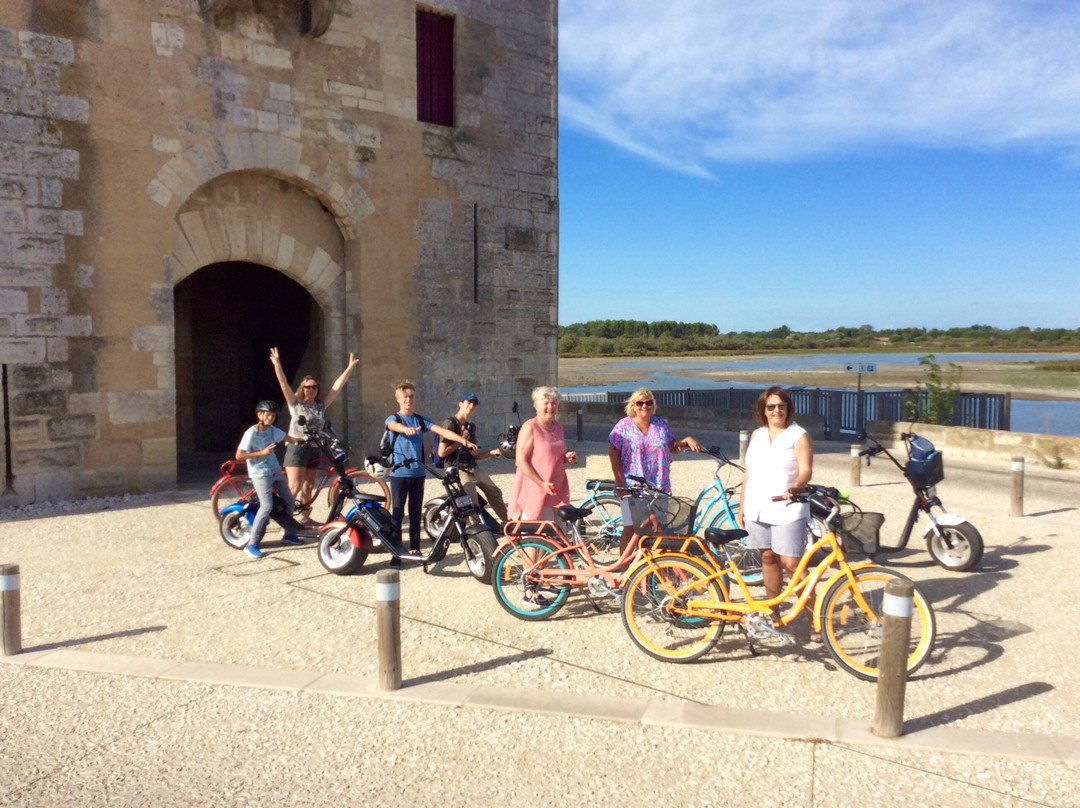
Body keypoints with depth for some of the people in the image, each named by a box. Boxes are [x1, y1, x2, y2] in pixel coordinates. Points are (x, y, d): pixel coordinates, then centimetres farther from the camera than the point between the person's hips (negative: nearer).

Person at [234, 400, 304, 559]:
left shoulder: (273, 430, 5)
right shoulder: (251, 433, -15)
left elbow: (290, 439, 14)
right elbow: (239, 455, -17)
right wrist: (262, 452, -21)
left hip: (276, 471, 8)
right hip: (260, 474, -7)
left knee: (290, 502, 10)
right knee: (267, 506, -20)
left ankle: (288, 535, 28)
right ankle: (251, 544, -11)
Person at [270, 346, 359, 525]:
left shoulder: (321, 406, 8)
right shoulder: (295, 403, -2)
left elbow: (338, 385, 9)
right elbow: (284, 384, -13)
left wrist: (350, 367, 8)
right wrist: (277, 364, -24)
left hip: (314, 450, 5)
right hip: (297, 449, -5)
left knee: (308, 487, 11)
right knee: (294, 487, -11)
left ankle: (306, 518, 21)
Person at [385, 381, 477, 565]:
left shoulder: (420, 420, 10)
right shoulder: (394, 419, -1)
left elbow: (441, 431, -3)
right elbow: (394, 425, -27)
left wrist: (463, 440, -18)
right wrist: (406, 429, -51)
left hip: (418, 473, 4)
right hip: (399, 473, -3)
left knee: (416, 513, 9)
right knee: (398, 513, -2)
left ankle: (415, 549, 20)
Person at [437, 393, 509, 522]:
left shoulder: (470, 427, 16)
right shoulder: (450, 423, -9)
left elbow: (473, 455, 14)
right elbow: (442, 452, -15)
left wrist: (493, 452, 3)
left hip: (473, 468, 8)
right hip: (457, 470, -8)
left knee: (495, 492, 11)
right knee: (472, 501, -20)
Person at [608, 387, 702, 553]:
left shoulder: (662, 425, 8)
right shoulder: (623, 426, -2)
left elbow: (673, 448, 14)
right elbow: (613, 454, -4)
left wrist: (687, 441, -6)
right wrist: (620, 482, -12)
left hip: (659, 487, 3)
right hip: (632, 488, -3)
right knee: (631, 529, -3)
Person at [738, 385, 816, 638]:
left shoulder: (798, 435, -3)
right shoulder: (757, 435, 13)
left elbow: (806, 470, -13)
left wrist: (795, 487, -34)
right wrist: (742, 505, 13)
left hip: (788, 510, -5)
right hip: (758, 510, 5)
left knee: (791, 564, -10)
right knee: (768, 558, 11)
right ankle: (773, 614, 22)